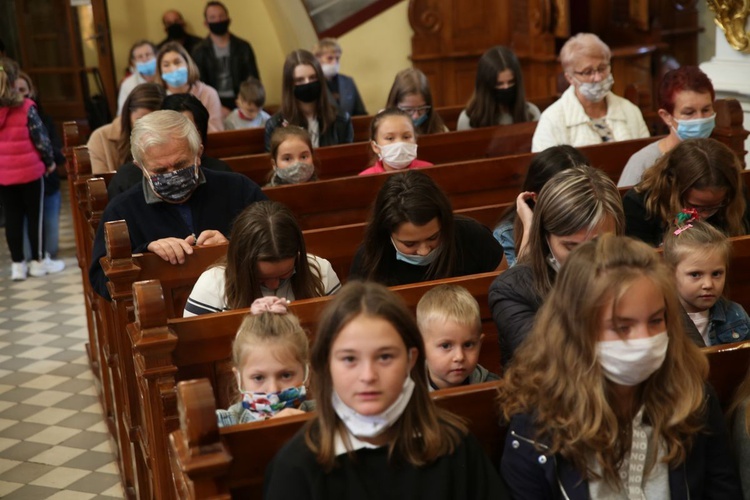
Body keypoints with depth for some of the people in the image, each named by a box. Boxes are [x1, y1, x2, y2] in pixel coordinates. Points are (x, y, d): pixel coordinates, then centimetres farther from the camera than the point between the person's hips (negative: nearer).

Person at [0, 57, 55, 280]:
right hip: (29, 170, -3)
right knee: (34, 215, 10)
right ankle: (36, 261, 16)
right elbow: (41, 139, -9)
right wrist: (49, 161, 7)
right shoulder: (26, 108, -14)